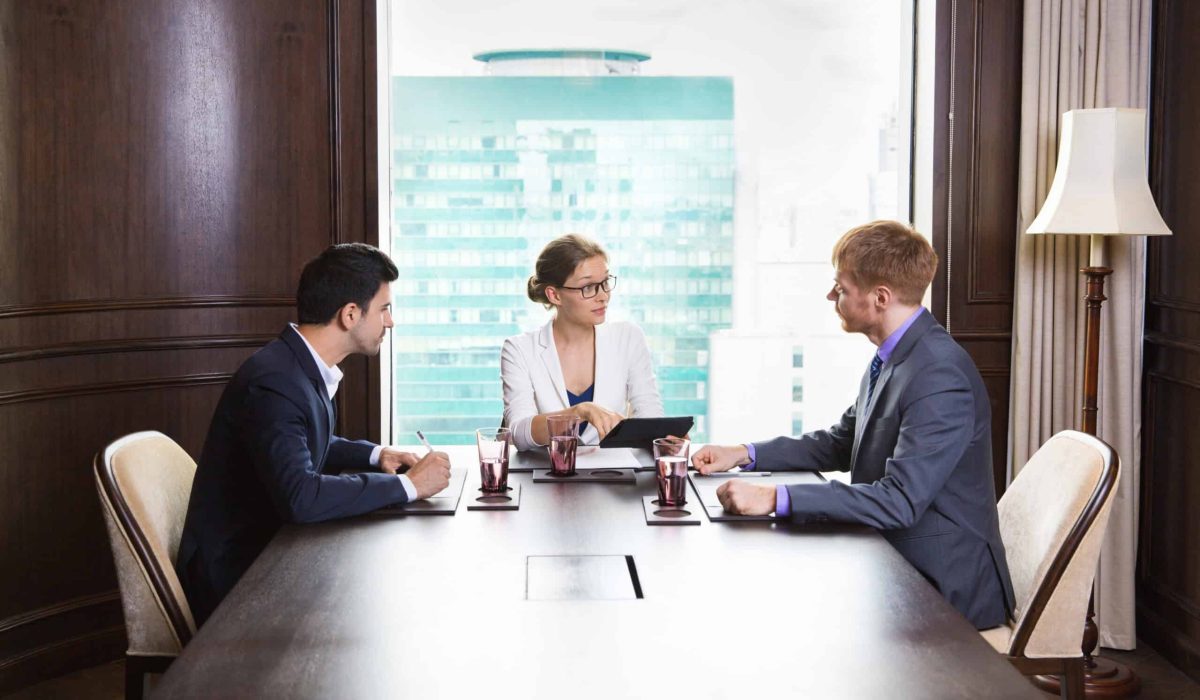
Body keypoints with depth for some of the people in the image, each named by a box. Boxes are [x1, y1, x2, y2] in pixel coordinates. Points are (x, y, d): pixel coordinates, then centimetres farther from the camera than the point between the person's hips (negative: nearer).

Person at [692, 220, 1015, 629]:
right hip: (893, 560, 8)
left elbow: (899, 500, -30)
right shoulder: (893, 358, 5)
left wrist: (775, 499, -32)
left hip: (942, 587, -8)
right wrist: (744, 454, 8)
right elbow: (841, 443, 19)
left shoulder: (940, 377, -24)